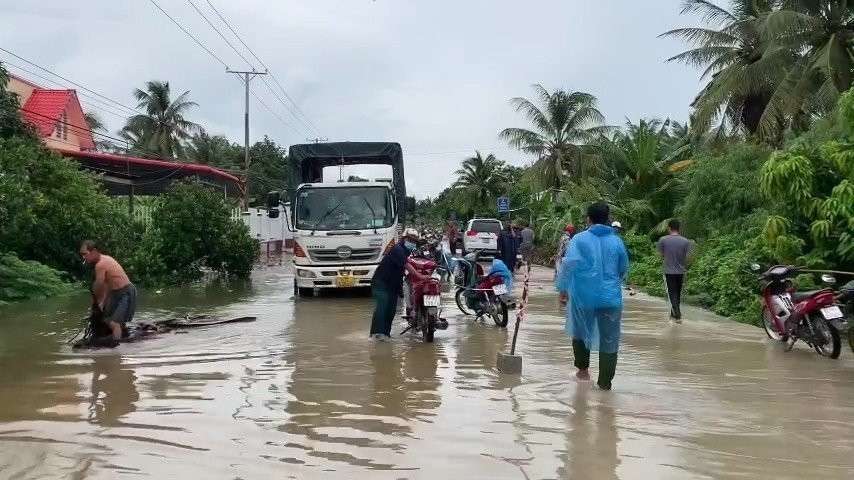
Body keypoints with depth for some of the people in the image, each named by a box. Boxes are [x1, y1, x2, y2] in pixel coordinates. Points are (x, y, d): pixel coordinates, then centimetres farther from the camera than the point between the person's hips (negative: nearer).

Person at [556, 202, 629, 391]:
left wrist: (562, 286, 0)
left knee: (580, 332, 21)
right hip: (611, 297, 1)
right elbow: (624, 268, 15)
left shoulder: (580, 239, -6)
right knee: (609, 340, 6)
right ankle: (605, 383, 6)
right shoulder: (616, 241, 4)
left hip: (583, 296, -1)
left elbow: (568, 264, -13)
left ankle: (583, 369, 28)